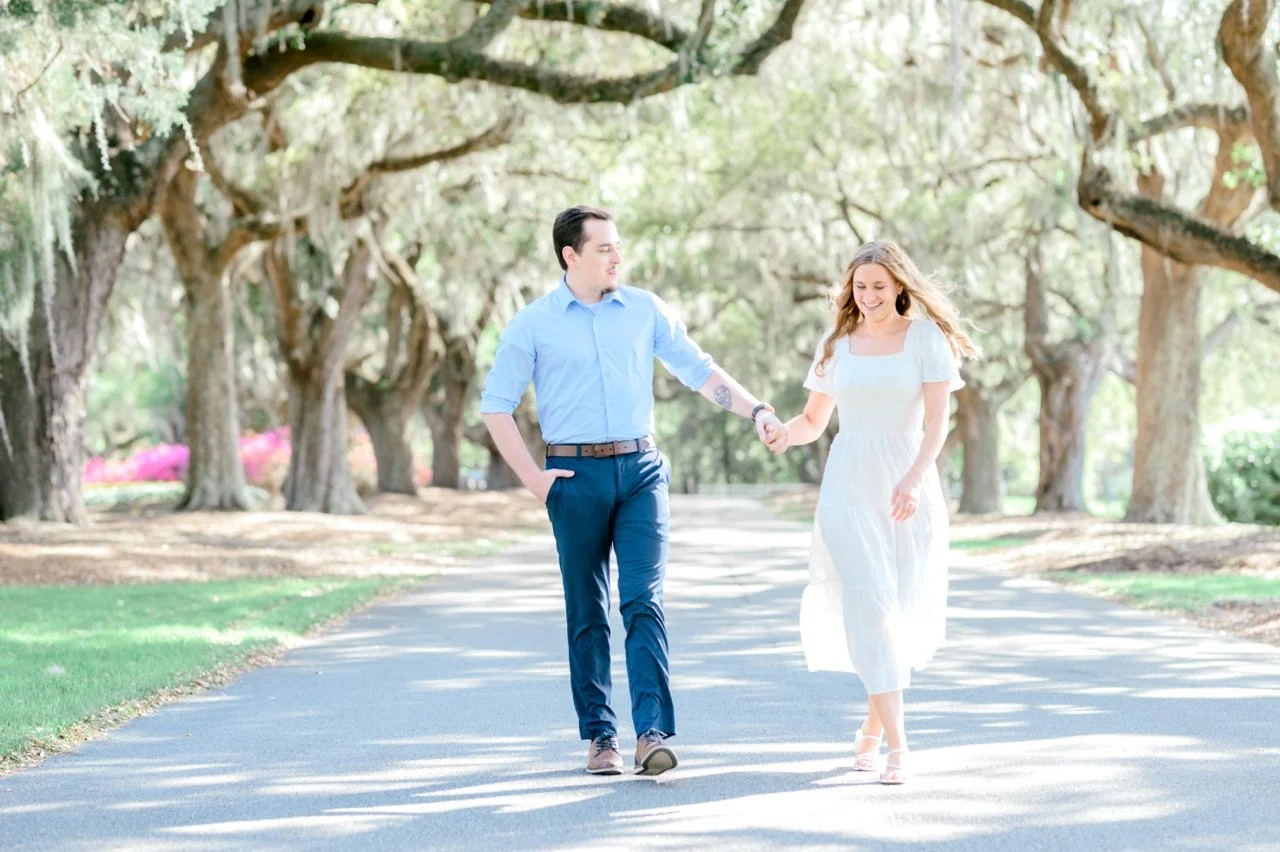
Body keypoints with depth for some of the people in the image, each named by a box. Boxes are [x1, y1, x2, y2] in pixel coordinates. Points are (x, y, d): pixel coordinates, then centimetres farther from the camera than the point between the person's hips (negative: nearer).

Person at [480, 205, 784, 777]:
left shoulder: (645, 310, 9)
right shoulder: (533, 324, 2)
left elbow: (699, 370, 12)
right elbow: (495, 405, 4)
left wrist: (756, 410, -1)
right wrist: (532, 478, -3)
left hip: (640, 470, 1)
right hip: (575, 476, -1)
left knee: (644, 601, -10)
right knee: (587, 613, 5)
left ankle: (653, 733, -17)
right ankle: (599, 735, 13)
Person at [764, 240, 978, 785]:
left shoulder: (927, 337, -1)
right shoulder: (836, 345, 8)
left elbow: (938, 420, -10)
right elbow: (812, 421, 15)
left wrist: (914, 479, -25)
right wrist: (783, 433, -8)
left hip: (909, 488, -1)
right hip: (849, 488, 1)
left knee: (902, 611, 5)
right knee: (870, 607, -11)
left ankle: (872, 727, 27)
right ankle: (897, 745, -15)